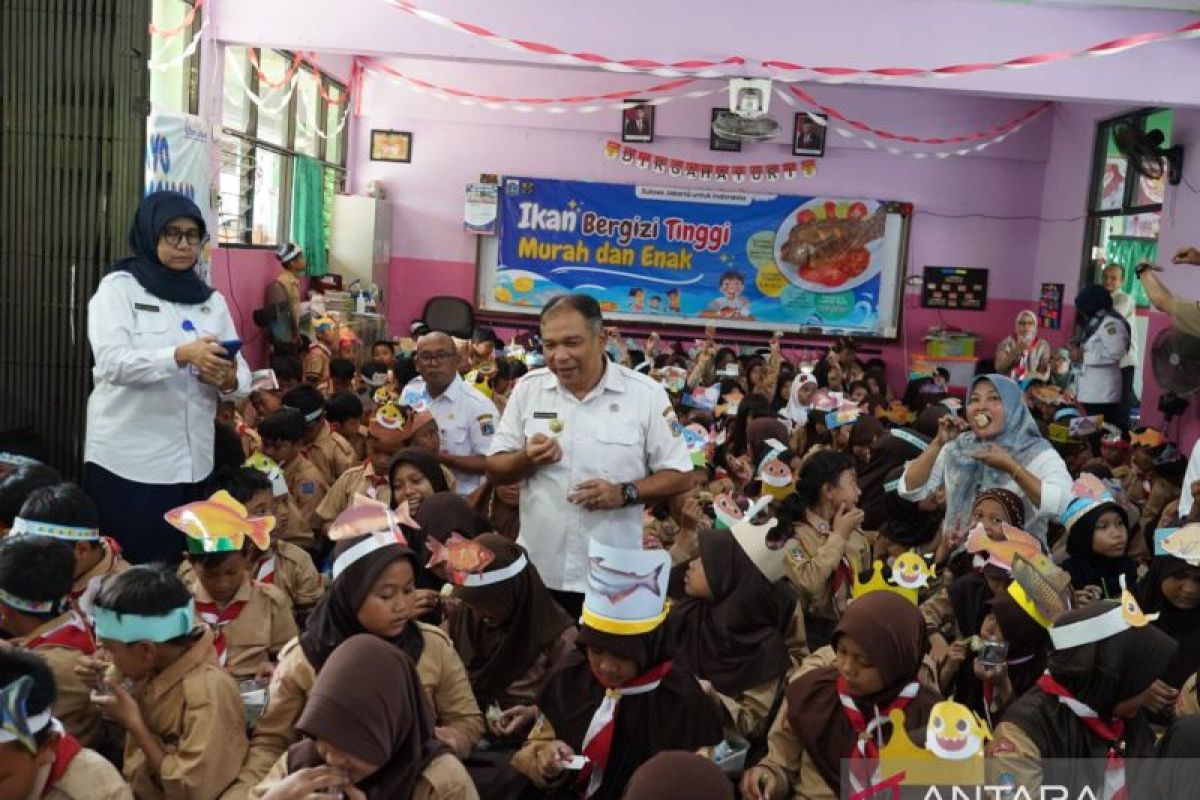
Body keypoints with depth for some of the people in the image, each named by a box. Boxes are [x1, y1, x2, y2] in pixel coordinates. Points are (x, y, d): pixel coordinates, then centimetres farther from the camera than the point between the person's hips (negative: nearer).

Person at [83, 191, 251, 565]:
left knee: (176, 569, 11)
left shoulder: (211, 299, 12)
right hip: (127, 461, -4)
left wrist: (228, 380, -17)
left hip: (192, 461, 4)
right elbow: (111, 362, -17)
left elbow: (242, 376, 6)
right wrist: (181, 355, -32)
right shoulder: (119, 287, -1)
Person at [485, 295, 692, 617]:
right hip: (536, 571, 2)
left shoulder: (646, 394, -6)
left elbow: (678, 477, -2)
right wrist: (527, 459, -15)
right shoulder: (528, 388, 1)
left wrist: (624, 493, -19)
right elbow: (494, 470, 6)